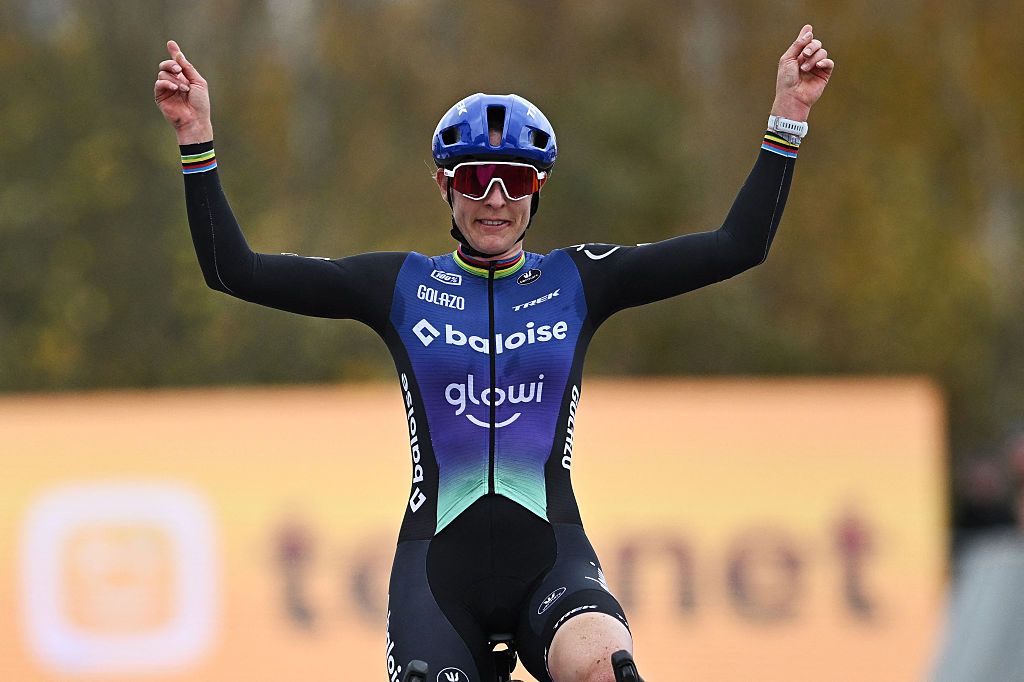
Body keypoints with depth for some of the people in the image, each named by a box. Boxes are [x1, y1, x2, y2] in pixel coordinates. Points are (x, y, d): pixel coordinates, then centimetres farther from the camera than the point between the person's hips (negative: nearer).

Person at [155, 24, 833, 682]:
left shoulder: (576, 280, 8)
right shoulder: (402, 285, 7)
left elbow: (739, 246, 6)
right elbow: (234, 269, 4)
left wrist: (788, 118, -2)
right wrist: (197, 135, -4)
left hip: (550, 558, -1)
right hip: (440, 560, 1)